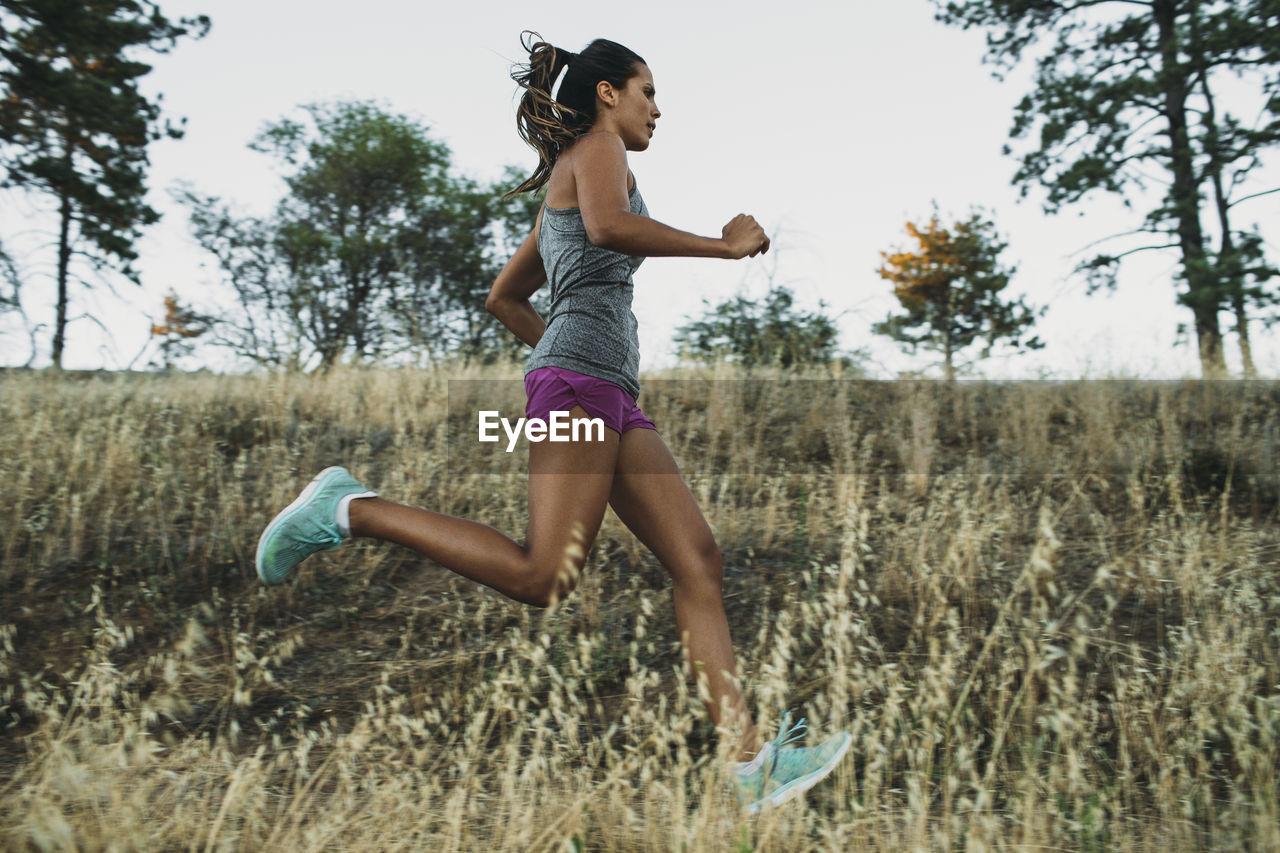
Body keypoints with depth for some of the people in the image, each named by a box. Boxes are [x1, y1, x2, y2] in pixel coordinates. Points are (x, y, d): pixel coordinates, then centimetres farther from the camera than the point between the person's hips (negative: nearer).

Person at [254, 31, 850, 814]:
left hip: (613, 395, 10)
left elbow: (504, 298, 33)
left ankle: (752, 762, -4)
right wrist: (724, 245, -9)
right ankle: (352, 509, -5)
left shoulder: (563, 190, 32)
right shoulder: (597, 146, 7)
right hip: (583, 374, -10)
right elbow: (607, 226, -17)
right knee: (543, 577, -18)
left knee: (698, 560, -2)